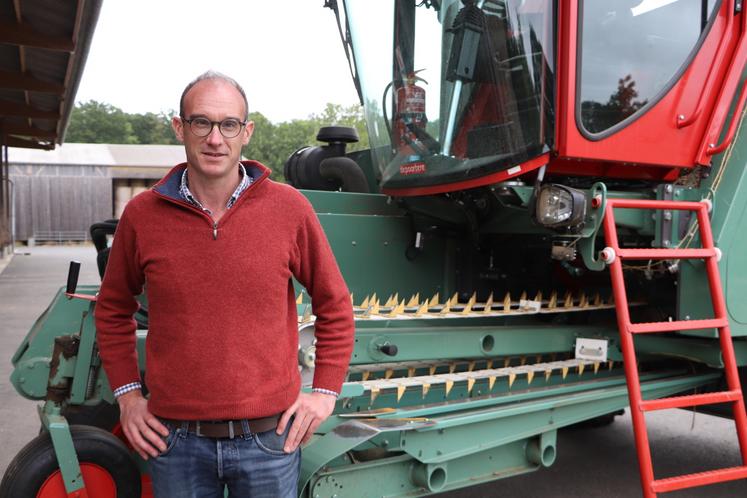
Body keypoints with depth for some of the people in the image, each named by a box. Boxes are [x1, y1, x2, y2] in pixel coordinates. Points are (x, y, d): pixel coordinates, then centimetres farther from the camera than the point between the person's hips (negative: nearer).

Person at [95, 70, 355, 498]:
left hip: (269, 436, 0)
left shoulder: (290, 209, -7)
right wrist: (127, 393, 5)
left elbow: (334, 305, 3)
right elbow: (114, 309, 11)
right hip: (175, 438, 1)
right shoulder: (142, 215, -3)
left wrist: (326, 391, 0)